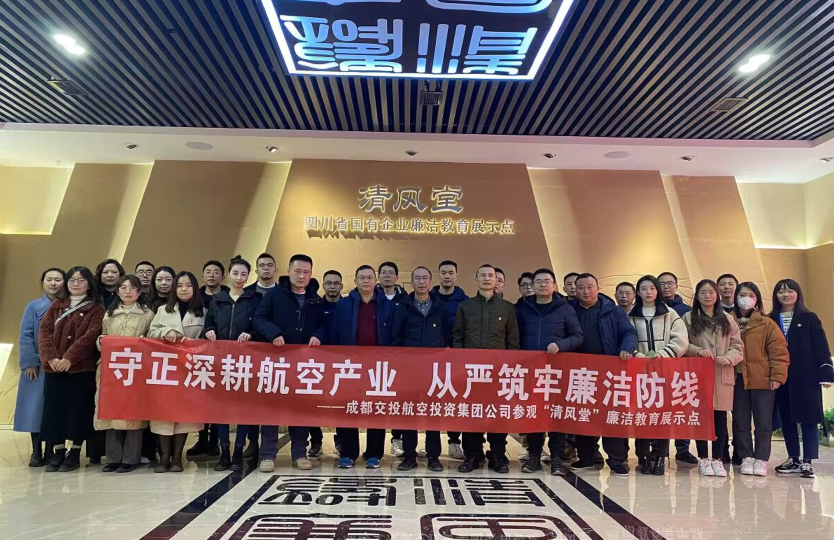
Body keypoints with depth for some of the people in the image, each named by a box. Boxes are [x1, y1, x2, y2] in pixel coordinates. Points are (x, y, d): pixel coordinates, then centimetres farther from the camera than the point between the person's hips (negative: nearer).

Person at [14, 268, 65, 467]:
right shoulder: (33, 307, 6)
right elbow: (25, 336, 0)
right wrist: (29, 362, -9)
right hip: (37, 366, 0)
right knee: (36, 406, 0)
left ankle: (51, 452, 10)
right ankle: (36, 452, 9)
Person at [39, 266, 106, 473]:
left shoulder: (96, 309, 2)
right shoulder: (57, 305, 14)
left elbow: (91, 336, -11)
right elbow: (44, 331, 3)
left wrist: (69, 358, -22)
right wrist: (50, 357, -13)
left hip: (82, 368, -4)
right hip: (53, 367, 4)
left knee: (78, 410, -1)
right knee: (54, 408, 5)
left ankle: (75, 453, 10)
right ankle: (58, 451, 17)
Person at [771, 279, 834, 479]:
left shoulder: (809, 318, 2)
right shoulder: (770, 321, 7)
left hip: (806, 376, -3)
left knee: (808, 418, 0)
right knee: (786, 419, 9)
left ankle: (807, 462, 5)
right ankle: (793, 459, 20)